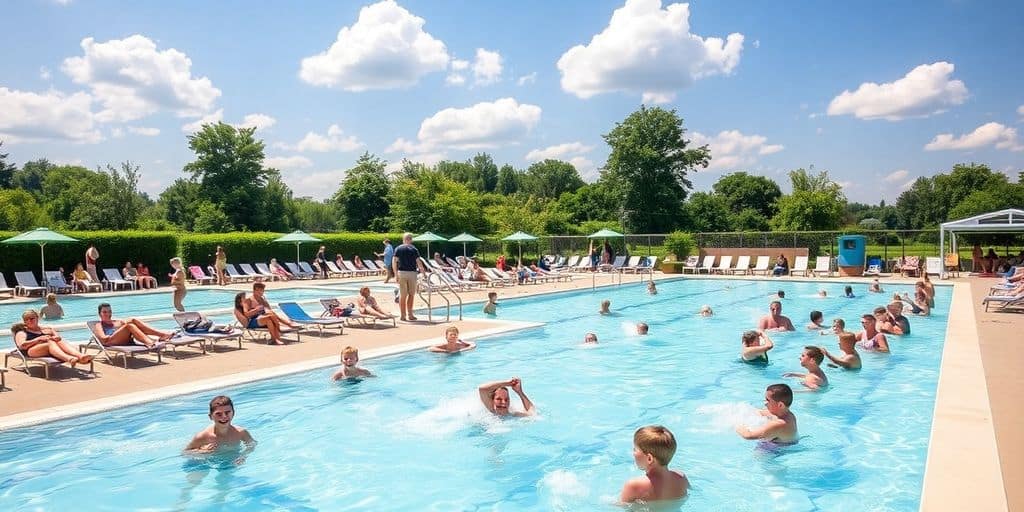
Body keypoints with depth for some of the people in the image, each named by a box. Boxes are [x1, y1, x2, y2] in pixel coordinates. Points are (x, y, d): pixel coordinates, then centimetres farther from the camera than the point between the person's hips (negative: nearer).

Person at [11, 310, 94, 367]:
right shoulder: (22, 333, 20)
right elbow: (22, 346, -1)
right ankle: (69, 359, -67)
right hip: (32, 351, -3)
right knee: (51, 343, -34)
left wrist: (56, 338, -8)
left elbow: (59, 338, 16)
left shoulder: (46, 329, 31)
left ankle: (81, 356, -60)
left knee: (60, 342, -30)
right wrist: (39, 339, -13)